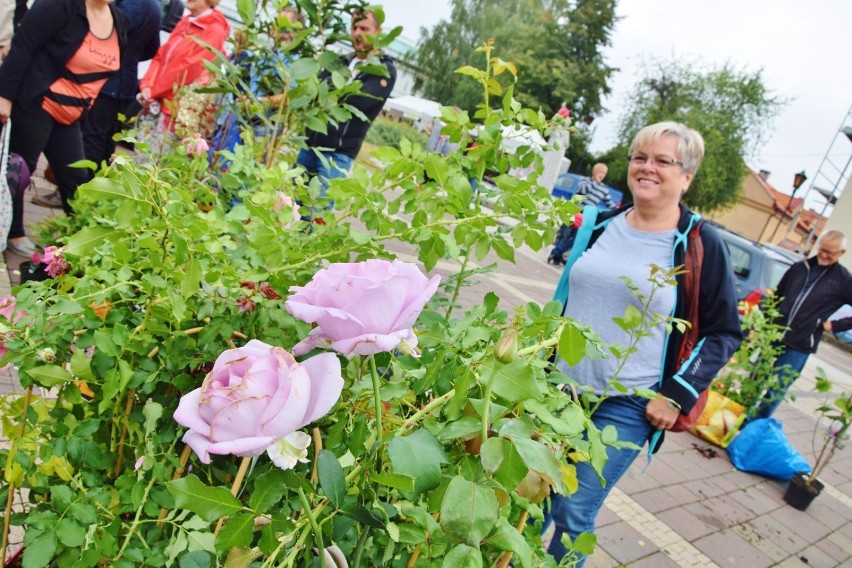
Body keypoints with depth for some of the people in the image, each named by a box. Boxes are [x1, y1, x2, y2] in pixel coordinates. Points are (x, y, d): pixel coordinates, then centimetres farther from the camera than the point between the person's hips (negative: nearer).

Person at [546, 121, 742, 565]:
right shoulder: (599, 223, 4)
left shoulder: (701, 245, -8)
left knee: (573, 513, 2)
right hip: (560, 387, 4)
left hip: (626, 407, -4)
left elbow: (725, 333, -2)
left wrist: (677, 395, -10)